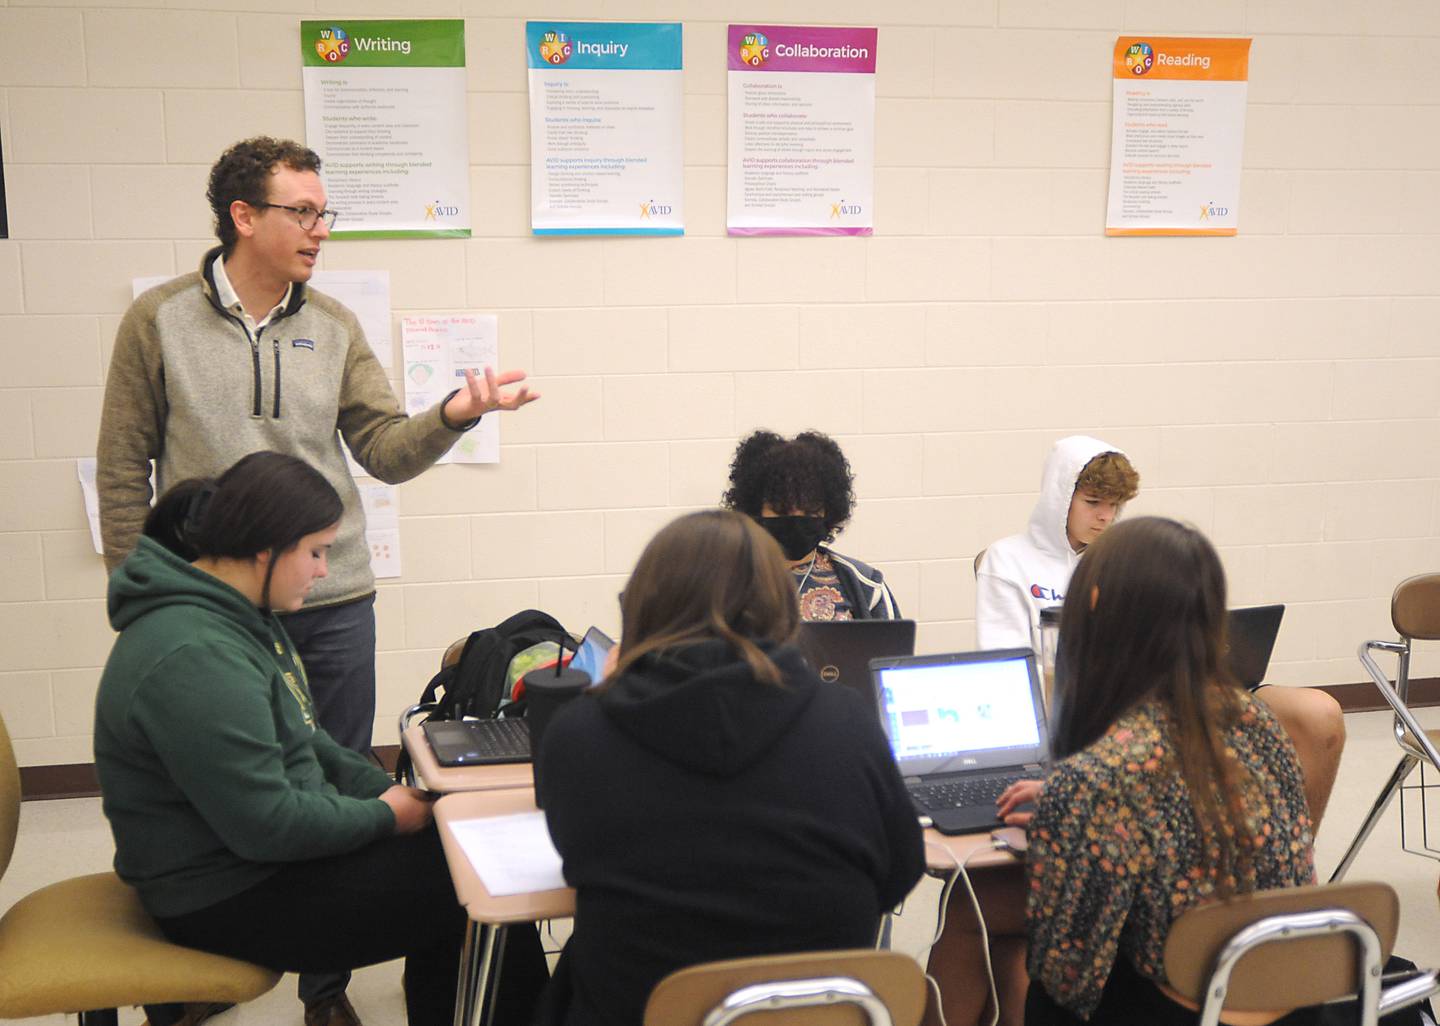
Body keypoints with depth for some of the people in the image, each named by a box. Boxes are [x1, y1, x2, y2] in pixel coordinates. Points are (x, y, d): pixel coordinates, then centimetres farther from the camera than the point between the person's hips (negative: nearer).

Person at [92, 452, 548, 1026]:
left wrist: (383, 787, 3)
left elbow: (299, 738, 17)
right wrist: (385, 816, -14)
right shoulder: (194, 657, -27)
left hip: (266, 847, 10)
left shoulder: (239, 614, 6)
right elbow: (267, 824, -28)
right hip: (230, 900, -10)